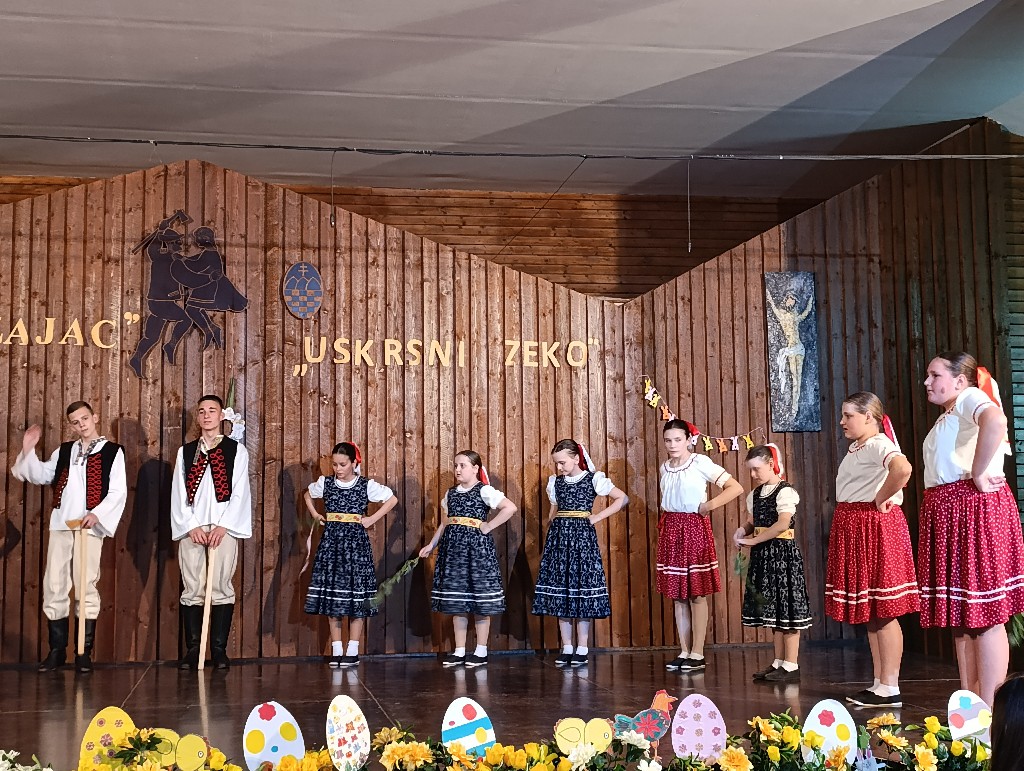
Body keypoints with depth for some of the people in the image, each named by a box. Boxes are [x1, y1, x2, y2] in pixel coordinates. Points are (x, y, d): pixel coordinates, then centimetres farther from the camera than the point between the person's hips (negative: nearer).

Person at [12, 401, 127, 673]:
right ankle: (57, 649, 11)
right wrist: (28, 450, 7)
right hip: (60, 525, 5)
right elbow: (40, 475, 20)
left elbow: (118, 492, -4)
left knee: (86, 588, -4)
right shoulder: (64, 451, 18)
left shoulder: (112, 452, 3)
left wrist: (97, 514, -16)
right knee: (54, 587, 3)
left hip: (89, 528, -4)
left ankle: (84, 652, 3)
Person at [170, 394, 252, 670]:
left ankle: (219, 649, 1)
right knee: (192, 588, -1)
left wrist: (223, 526, -9)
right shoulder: (185, 451, 14)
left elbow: (239, 493, 1)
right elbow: (179, 493, 8)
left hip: (224, 528, -2)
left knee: (221, 587, -5)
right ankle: (192, 649, 4)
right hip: (191, 528, 2)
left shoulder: (236, 450, 7)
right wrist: (191, 526, -4)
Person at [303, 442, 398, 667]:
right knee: (331, 595, 2)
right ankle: (336, 650, 10)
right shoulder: (325, 483, 5)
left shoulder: (366, 485, -4)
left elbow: (392, 499, 2)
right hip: (331, 541, 3)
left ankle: (352, 651, 5)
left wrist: (372, 519, -4)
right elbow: (307, 495, 25)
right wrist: (316, 515, 11)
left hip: (355, 541, -3)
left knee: (356, 596, -2)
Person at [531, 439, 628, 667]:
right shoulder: (555, 483, 12)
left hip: (582, 536, -5)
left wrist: (598, 517, -5)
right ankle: (567, 647, 9)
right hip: (559, 537, 5)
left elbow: (622, 498, -1)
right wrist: (556, 524, 7)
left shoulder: (593, 480, -3)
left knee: (582, 591, -4)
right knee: (559, 591, 2)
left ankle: (582, 648, 2)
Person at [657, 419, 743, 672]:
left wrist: (709, 505, -14)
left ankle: (697, 654, 2)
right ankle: (684, 652, 13)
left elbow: (736, 488, -12)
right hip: (671, 530, 6)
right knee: (677, 594, 7)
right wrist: (664, 523, 11)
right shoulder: (665, 468, 11)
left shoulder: (700, 463, -8)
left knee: (696, 593, -3)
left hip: (694, 528, -6)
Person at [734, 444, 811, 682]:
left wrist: (753, 540, -19)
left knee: (786, 608, -4)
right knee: (772, 609, 13)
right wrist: (743, 531, -2)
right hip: (763, 555, 9)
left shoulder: (784, 491, -12)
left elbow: (782, 524, -22)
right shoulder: (755, 494, 13)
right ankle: (779, 662, 20)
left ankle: (791, 666, 0)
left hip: (782, 552, -9)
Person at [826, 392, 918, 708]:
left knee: (883, 612, -6)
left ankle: (890, 688, -1)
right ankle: (879, 683, 19)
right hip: (853, 529, 10)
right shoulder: (855, 448, 16)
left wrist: (881, 499, -21)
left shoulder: (879, 444, -14)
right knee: (869, 612, 12)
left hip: (875, 528, -10)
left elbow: (903, 469, -34)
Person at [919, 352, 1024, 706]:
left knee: (984, 614, -7)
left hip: (974, 508, -10)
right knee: (960, 614, 12)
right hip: (946, 513, 10)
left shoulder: (970, 398, -8)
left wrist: (978, 474, -25)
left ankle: (989, 710, -4)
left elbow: (995, 421, -31)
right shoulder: (947, 416, 22)